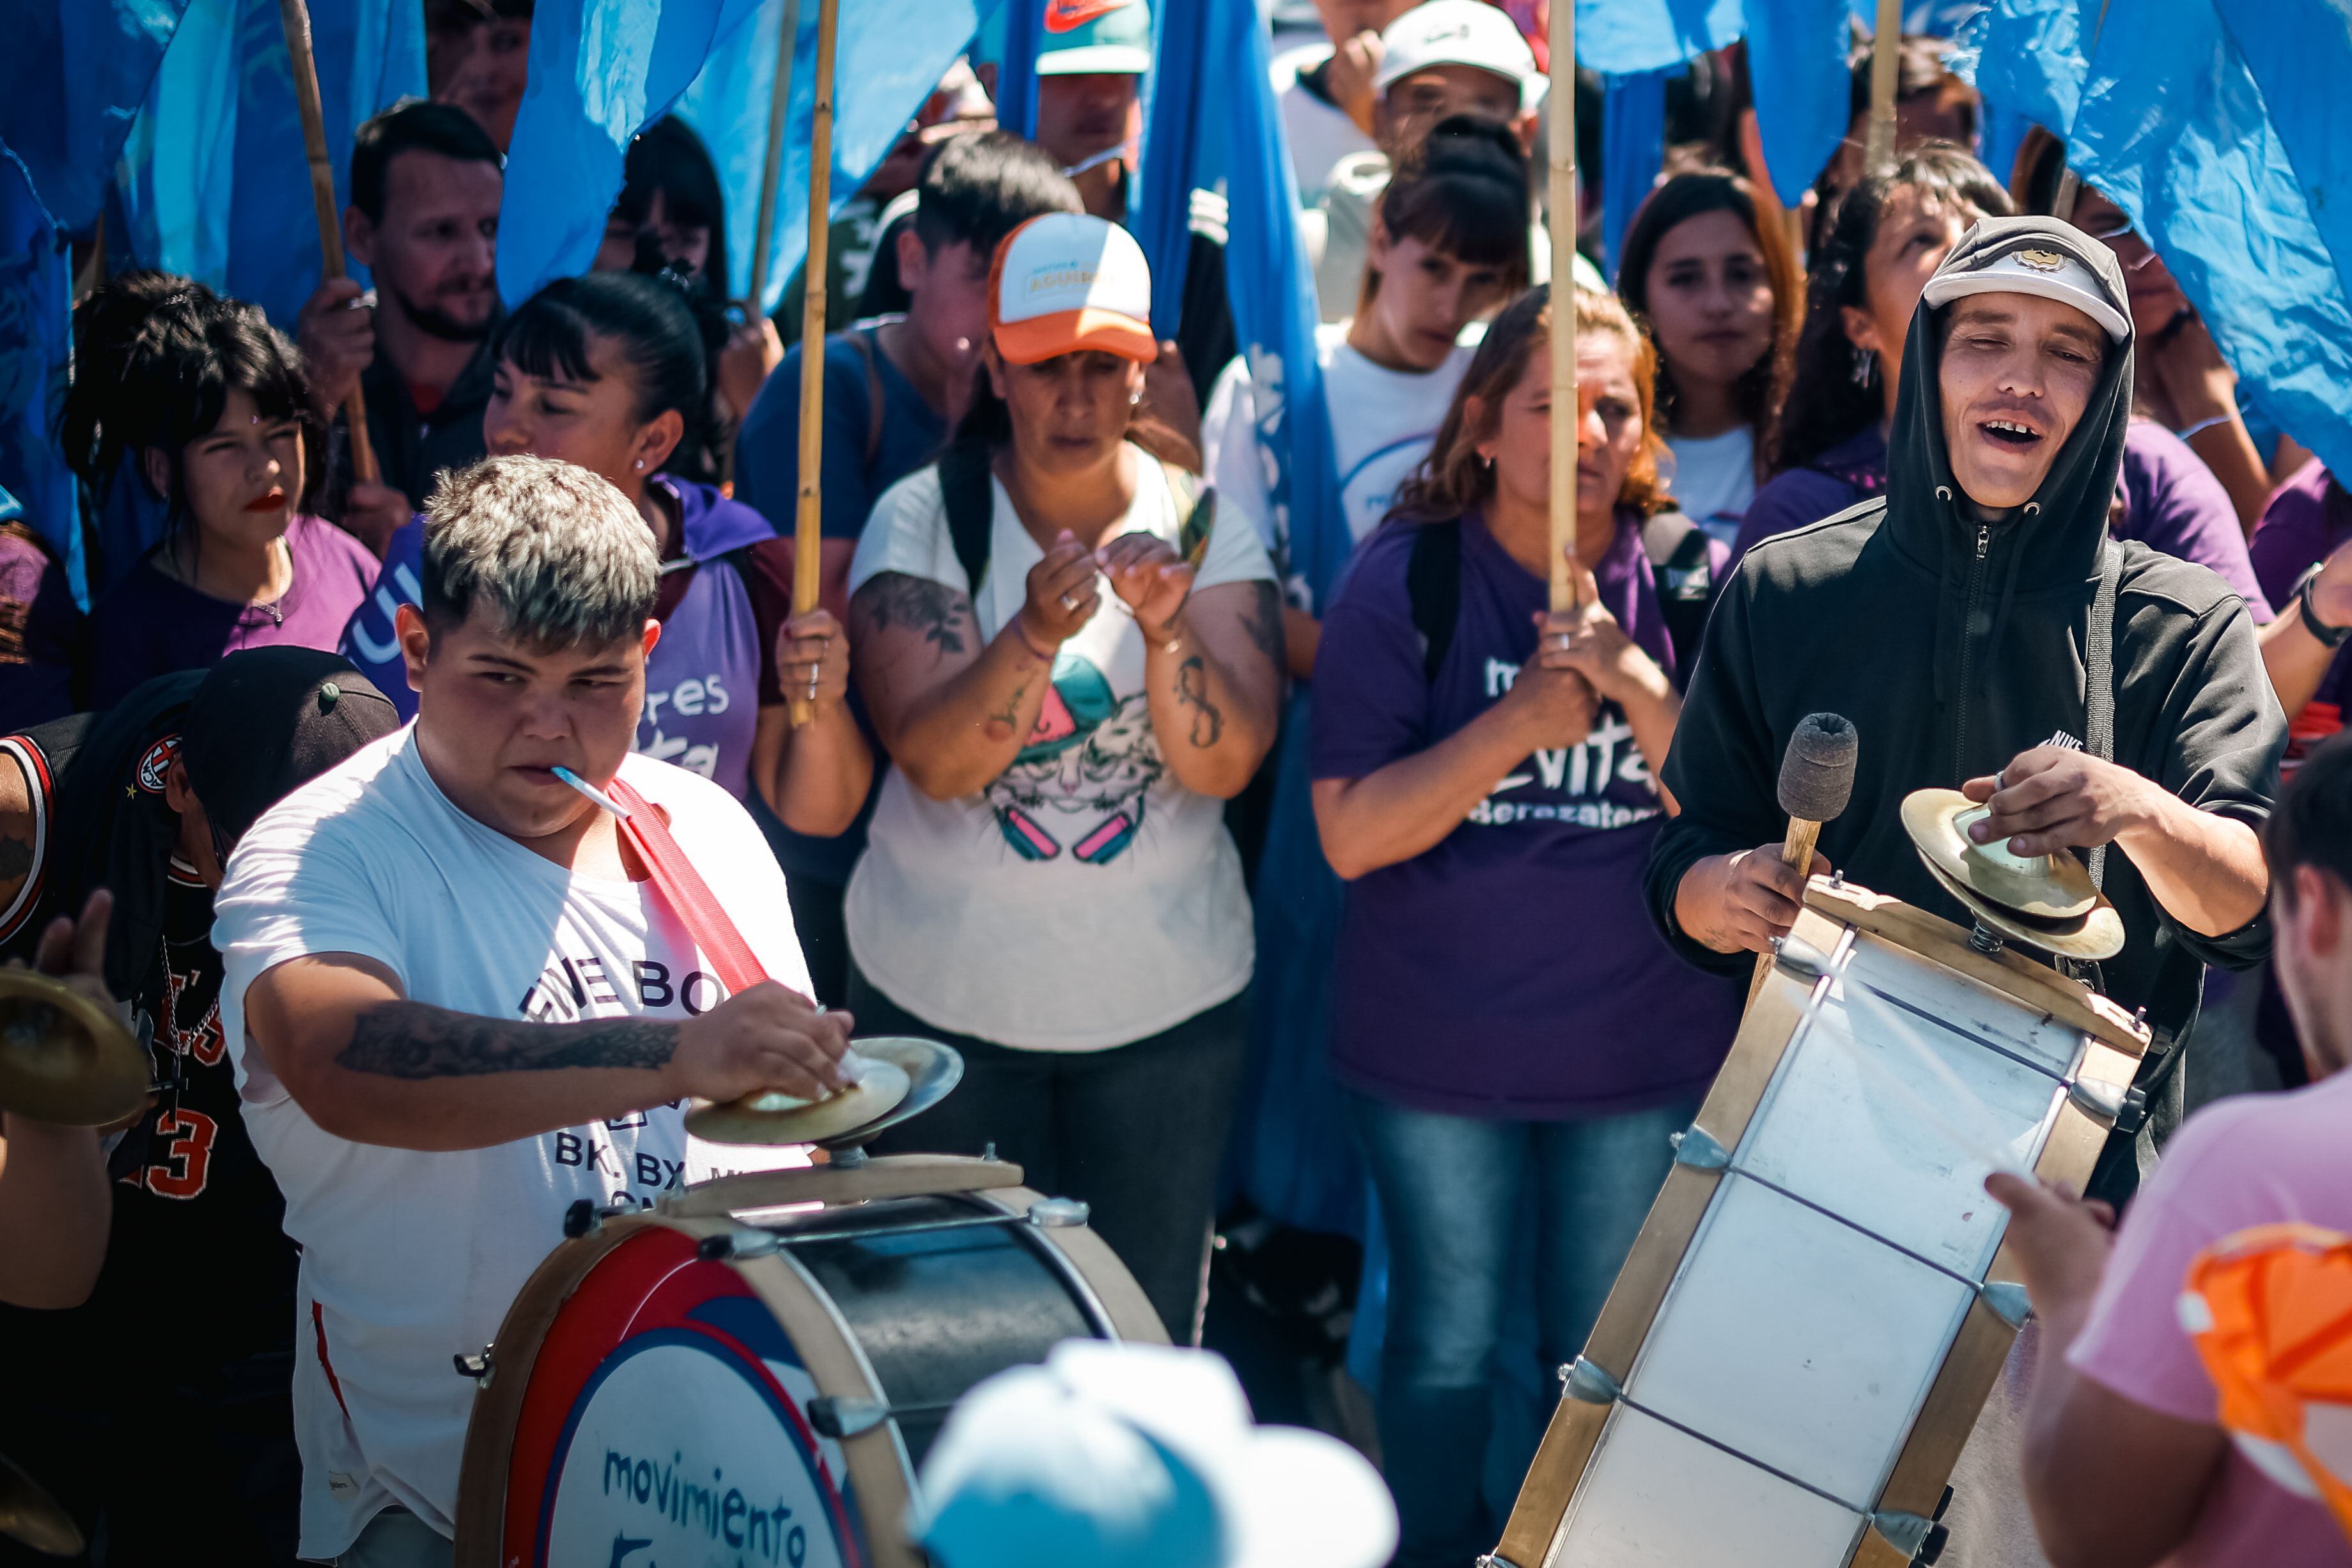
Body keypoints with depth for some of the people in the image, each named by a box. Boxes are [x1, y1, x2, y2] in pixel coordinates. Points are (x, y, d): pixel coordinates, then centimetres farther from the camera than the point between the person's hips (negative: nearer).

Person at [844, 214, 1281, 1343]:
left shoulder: (1202, 522, -3)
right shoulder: (921, 521, -8)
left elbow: (1227, 762, -13)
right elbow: (936, 760, -19)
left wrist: (1165, 625, -30)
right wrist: (1037, 634, -35)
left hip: (1166, 997, 1)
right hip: (941, 993, -1)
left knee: (1147, 1334, 9)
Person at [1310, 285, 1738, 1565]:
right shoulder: (1406, 584, -7)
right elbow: (1353, 833, -14)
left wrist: (1636, 686, -21)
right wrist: (1520, 722, -23)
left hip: (1647, 1048, 1)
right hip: (1438, 1053, -1)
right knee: (1446, 1343, 12)